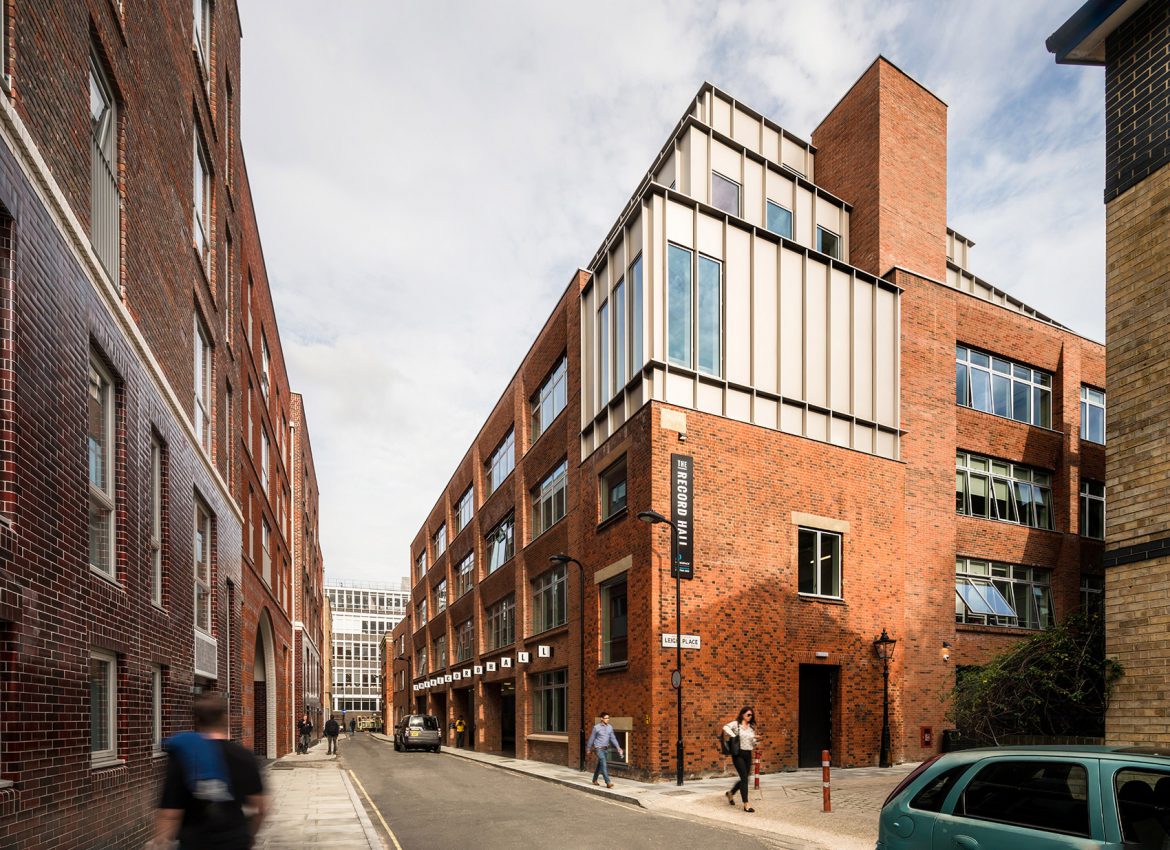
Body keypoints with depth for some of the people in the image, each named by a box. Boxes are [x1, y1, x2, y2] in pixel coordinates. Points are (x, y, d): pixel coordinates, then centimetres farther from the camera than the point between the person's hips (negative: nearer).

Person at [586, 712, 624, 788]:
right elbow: (591, 738, -2)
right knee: (604, 764, -16)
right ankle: (608, 782, -21)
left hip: (606, 749, 6)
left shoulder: (610, 727, 3)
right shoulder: (596, 727, -11)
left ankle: (595, 780, 35)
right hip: (598, 748, -6)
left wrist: (618, 747, -6)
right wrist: (588, 749, 5)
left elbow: (613, 738, 5)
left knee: (600, 765, 17)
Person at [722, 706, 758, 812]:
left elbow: (753, 743, 16)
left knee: (744, 778, 11)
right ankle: (746, 805, -6)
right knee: (744, 778, -11)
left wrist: (755, 740, -5)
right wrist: (734, 737, -23)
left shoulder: (751, 727, 11)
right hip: (738, 754, -6)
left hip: (748, 754, 6)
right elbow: (726, 728, -26)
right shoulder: (736, 724, -7)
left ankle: (730, 793, 36)